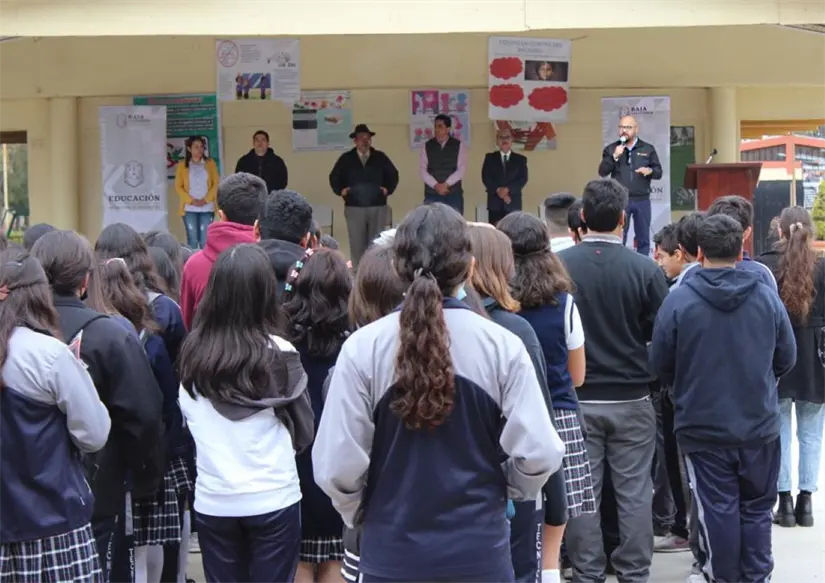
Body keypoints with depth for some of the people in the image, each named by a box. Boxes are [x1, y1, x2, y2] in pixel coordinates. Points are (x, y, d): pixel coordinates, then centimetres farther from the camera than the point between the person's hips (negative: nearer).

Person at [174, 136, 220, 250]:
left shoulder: (210, 163, 8)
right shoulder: (182, 164, 6)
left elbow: (216, 183, 3)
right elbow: (178, 186, 2)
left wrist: (206, 200, -9)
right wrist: (191, 201, -9)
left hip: (207, 208, 0)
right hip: (189, 208, 0)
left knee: (205, 240, -3)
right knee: (192, 240, -2)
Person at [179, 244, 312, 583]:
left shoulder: (193, 353, -5)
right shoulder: (277, 354, -12)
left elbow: (189, 420, 5)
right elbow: (303, 431, -1)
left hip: (213, 500, 3)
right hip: (273, 498, -3)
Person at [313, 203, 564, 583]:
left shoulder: (362, 348, -12)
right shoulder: (502, 345, -10)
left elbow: (337, 464, -11)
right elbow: (537, 452, -9)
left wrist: (358, 514, 10)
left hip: (392, 551, 0)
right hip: (480, 550, 0)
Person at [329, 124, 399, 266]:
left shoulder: (380, 157, 9)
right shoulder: (346, 158, 8)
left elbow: (393, 174, 16)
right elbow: (334, 177, 15)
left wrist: (388, 189, 2)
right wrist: (340, 190, -1)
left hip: (378, 207, 1)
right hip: (354, 208, -1)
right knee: (357, 245, -2)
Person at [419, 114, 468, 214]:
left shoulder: (459, 145, 4)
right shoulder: (427, 146, 8)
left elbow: (461, 169, -4)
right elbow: (422, 170, 1)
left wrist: (446, 184, -14)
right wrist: (436, 185, -12)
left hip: (454, 194, -1)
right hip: (432, 194, 1)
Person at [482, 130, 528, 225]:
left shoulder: (520, 159, 12)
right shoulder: (490, 158, 13)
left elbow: (523, 179, 0)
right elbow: (485, 178, 2)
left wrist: (508, 189, -14)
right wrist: (498, 190, -12)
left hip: (514, 204, 0)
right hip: (495, 203, 0)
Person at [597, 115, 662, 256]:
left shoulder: (648, 149, 7)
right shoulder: (611, 149, 5)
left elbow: (659, 172, 7)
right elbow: (602, 172, -2)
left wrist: (650, 170, -15)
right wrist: (614, 157, -14)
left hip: (642, 200, 1)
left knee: (643, 238, 7)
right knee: (618, 238, 2)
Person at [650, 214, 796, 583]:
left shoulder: (678, 300, -12)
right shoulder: (767, 297, -6)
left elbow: (660, 365, -5)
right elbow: (786, 359, 5)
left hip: (703, 428, -2)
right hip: (760, 427, 2)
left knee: (717, 511, 7)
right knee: (756, 510, 15)